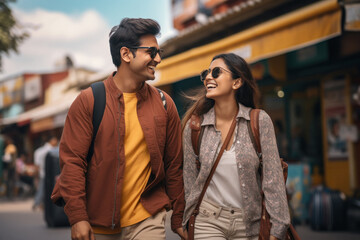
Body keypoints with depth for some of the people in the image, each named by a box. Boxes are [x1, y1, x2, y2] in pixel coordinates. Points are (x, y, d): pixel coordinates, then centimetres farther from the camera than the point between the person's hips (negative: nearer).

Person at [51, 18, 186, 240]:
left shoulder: (164, 104, 4)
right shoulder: (89, 101, -3)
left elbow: (174, 165, 7)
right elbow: (72, 159, -6)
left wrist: (178, 218, 9)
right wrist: (77, 217, -12)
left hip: (146, 220, 1)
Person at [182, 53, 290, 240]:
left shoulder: (260, 121, -8)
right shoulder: (194, 127, -4)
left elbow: (273, 180, -8)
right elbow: (190, 182, 3)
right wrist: (189, 225, 6)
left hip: (249, 223, 0)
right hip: (209, 222, 1)